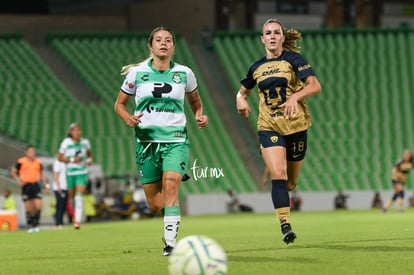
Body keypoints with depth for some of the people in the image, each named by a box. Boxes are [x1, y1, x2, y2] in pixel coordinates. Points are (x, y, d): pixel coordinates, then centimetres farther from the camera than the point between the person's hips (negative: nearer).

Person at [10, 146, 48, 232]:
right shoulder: (21, 162, -3)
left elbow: (42, 174, 19)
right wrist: (18, 180, -6)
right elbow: (13, 172, 7)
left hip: (36, 185, 3)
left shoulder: (38, 162, 8)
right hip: (26, 186, -3)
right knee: (28, 208, 0)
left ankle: (36, 224, 7)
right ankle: (30, 226, 11)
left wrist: (46, 185, 12)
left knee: (38, 206, -8)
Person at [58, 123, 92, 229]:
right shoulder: (66, 143, -5)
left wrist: (89, 159, 2)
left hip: (82, 173, 0)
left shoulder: (85, 142, 2)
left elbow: (89, 153, 23)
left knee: (79, 196, -17)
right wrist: (72, 160, -15)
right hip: (70, 173, 0)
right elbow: (60, 157, -2)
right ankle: (75, 215, 38)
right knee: (72, 197, 10)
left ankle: (77, 221, -23)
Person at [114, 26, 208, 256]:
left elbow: (195, 100, 21)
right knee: (155, 205, 3)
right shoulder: (137, 73, 2)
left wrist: (199, 116, 0)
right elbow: (119, 104, 11)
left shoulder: (184, 73, 3)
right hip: (146, 140, 1)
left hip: (175, 140, -1)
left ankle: (170, 243, -25)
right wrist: (128, 118, -10)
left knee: (170, 186, -25)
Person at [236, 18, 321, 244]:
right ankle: (285, 225, -19)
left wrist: (295, 96, -28)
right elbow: (242, 90, 24)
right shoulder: (256, 68, 9)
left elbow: (315, 86, -11)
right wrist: (240, 99, 0)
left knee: (290, 183, 8)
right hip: (268, 127, 1)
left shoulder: (293, 59, -2)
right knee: (278, 174, -19)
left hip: (295, 125, -1)